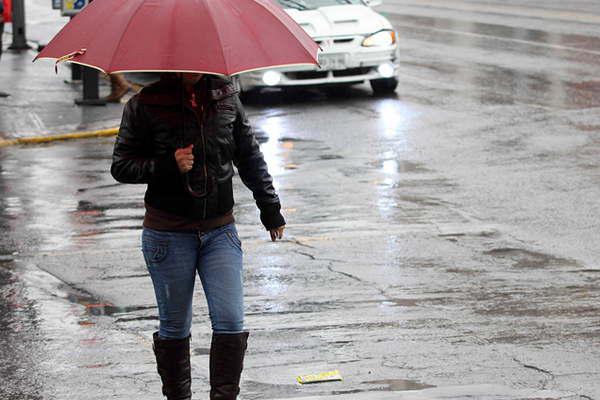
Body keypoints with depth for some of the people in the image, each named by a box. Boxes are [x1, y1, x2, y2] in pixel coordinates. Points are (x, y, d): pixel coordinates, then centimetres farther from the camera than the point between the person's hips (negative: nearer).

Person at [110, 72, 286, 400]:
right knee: (175, 327, 8)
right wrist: (168, 166, -19)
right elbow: (121, 166, -3)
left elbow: (249, 155, 13)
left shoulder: (225, 96, 2)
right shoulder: (145, 105, -7)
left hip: (219, 230, 2)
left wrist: (270, 208, 16)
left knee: (231, 323, -7)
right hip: (168, 234, -2)